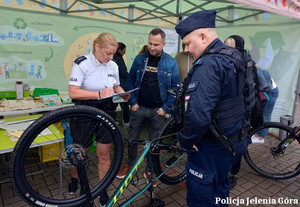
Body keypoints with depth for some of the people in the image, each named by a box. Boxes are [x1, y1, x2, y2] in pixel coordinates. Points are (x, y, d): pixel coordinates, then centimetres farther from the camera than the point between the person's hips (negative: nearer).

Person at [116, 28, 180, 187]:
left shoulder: (171, 63, -4)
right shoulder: (139, 59, 0)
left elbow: (175, 87, -2)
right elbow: (130, 80, 4)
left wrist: (166, 108, -8)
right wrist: (133, 102, -4)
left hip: (158, 110, -1)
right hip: (139, 108, 2)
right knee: (132, 139, 12)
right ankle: (130, 164, 35)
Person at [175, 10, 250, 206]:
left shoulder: (208, 64, -25)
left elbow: (197, 115, -34)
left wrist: (185, 140, -17)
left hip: (211, 147, -9)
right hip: (233, 141, 10)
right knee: (219, 190, 27)